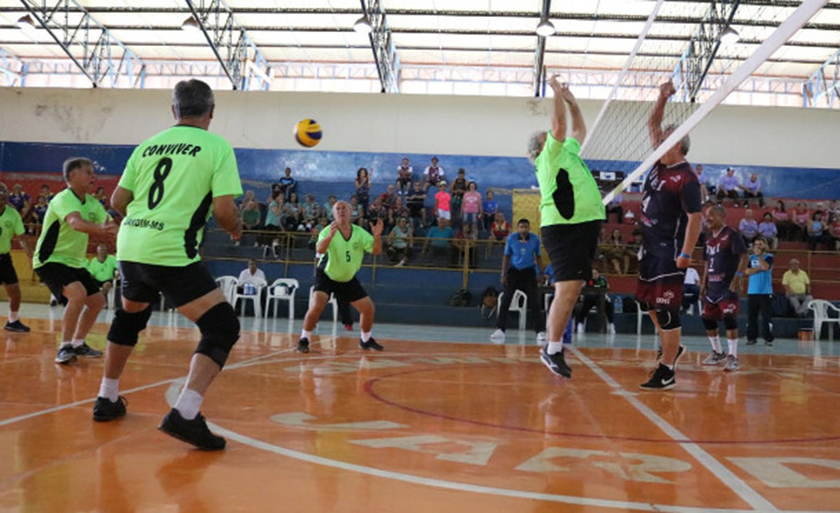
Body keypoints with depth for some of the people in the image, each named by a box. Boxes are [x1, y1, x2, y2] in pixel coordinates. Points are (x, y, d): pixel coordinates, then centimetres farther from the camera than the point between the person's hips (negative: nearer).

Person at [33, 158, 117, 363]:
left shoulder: (92, 203, 5)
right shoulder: (63, 198, -20)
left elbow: (109, 227, -4)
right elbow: (76, 223, -41)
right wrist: (101, 229, -59)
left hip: (74, 262, 9)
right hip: (50, 260, -9)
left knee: (97, 300, 9)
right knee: (78, 294, -29)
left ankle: (78, 344, 25)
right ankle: (64, 347, -18)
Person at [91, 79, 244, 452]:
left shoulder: (148, 145, 14)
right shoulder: (217, 146, -1)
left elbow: (117, 202, 16)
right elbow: (223, 210, -9)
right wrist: (236, 229, 12)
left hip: (130, 246, 7)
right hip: (171, 253, -6)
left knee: (130, 317, 31)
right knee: (223, 327, -1)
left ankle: (107, 399, 39)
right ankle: (185, 414, -16)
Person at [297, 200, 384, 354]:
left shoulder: (359, 232, -7)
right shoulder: (328, 231, -20)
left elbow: (376, 251, -11)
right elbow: (320, 250, -38)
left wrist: (377, 236, -31)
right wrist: (330, 235, -57)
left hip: (349, 279, 5)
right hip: (326, 276, -5)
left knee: (368, 308, 4)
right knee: (316, 305, -26)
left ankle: (366, 340, 27)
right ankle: (304, 340, -9)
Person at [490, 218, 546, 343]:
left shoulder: (535, 239, -7)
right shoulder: (511, 238, -8)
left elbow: (538, 257, 5)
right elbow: (506, 257, 0)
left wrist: (540, 273, 1)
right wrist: (504, 274, -3)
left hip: (529, 271, 0)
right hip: (514, 271, 0)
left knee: (534, 302, -7)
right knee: (505, 301, -6)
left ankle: (540, 332, -3)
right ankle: (500, 329, -1)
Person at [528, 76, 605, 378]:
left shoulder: (568, 151, 22)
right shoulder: (550, 155, -2)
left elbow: (579, 130, 36)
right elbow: (559, 126, -13)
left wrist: (571, 100, 30)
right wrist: (557, 92, -3)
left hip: (585, 226, 9)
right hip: (564, 228, -9)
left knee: (572, 291, 8)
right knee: (567, 290, -13)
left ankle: (554, 348, 14)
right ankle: (552, 350, -7)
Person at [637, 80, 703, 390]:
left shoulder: (686, 178, -16)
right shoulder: (661, 161, 7)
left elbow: (695, 217, -19)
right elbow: (652, 124, 13)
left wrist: (686, 253, -23)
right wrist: (663, 97, 1)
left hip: (670, 251, -9)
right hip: (651, 247, 9)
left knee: (666, 308, -7)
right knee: (649, 301, 18)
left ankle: (667, 371, -1)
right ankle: (673, 347, 36)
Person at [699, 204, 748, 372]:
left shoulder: (732, 235, -10)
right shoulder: (709, 238, 14)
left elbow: (744, 257, -16)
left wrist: (737, 278, -25)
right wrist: (704, 283, 17)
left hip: (727, 285, -9)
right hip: (712, 286, 9)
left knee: (729, 318, -15)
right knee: (707, 319, 12)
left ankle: (733, 357, -9)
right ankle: (717, 352, 28)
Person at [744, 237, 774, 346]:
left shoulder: (768, 257, 3)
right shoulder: (751, 258, 12)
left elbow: (766, 267, -17)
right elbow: (746, 271, -1)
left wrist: (759, 255, -11)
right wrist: (759, 268, -10)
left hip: (766, 292, -3)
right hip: (752, 292, 3)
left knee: (766, 317, -4)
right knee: (751, 317, 3)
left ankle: (768, 338, 0)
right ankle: (751, 337, 10)